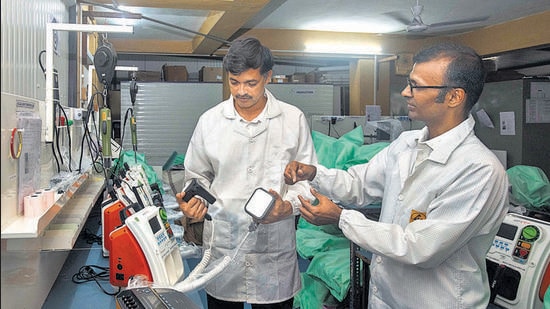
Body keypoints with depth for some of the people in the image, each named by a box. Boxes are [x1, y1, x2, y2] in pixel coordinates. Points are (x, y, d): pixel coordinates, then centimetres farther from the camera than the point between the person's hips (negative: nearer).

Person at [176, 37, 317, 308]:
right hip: (222, 246, 1)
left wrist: (288, 206, -18)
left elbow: (308, 177, 0)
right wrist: (193, 201, -8)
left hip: (275, 251, -1)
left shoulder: (293, 119, -3)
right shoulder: (209, 121, 1)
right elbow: (198, 176, 12)